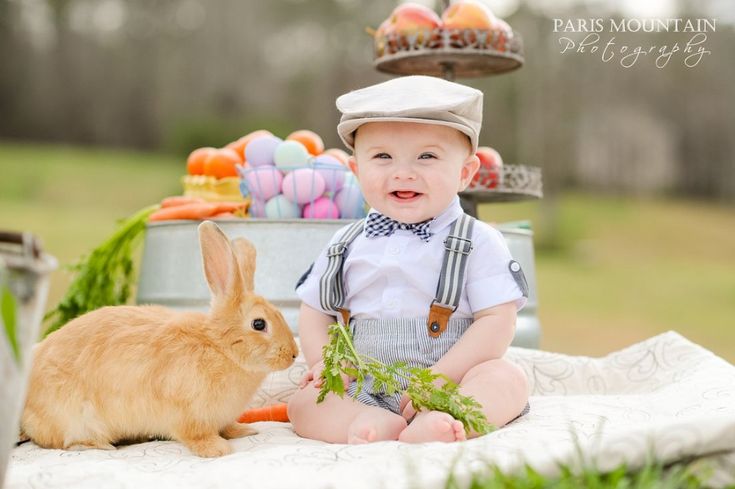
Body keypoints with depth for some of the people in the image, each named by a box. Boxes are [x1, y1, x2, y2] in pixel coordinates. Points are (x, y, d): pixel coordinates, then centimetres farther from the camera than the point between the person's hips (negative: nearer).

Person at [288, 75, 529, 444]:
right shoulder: (346, 245, 10)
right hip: (362, 392, 3)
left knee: (507, 379, -28)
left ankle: (430, 426, -49)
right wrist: (325, 363, -3)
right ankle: (379, 425, -40)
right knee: (303, 402, -19)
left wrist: (437, 379, -19)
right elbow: (314, 311, 17)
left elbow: (497, 321, -9)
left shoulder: (477, 242, -2)